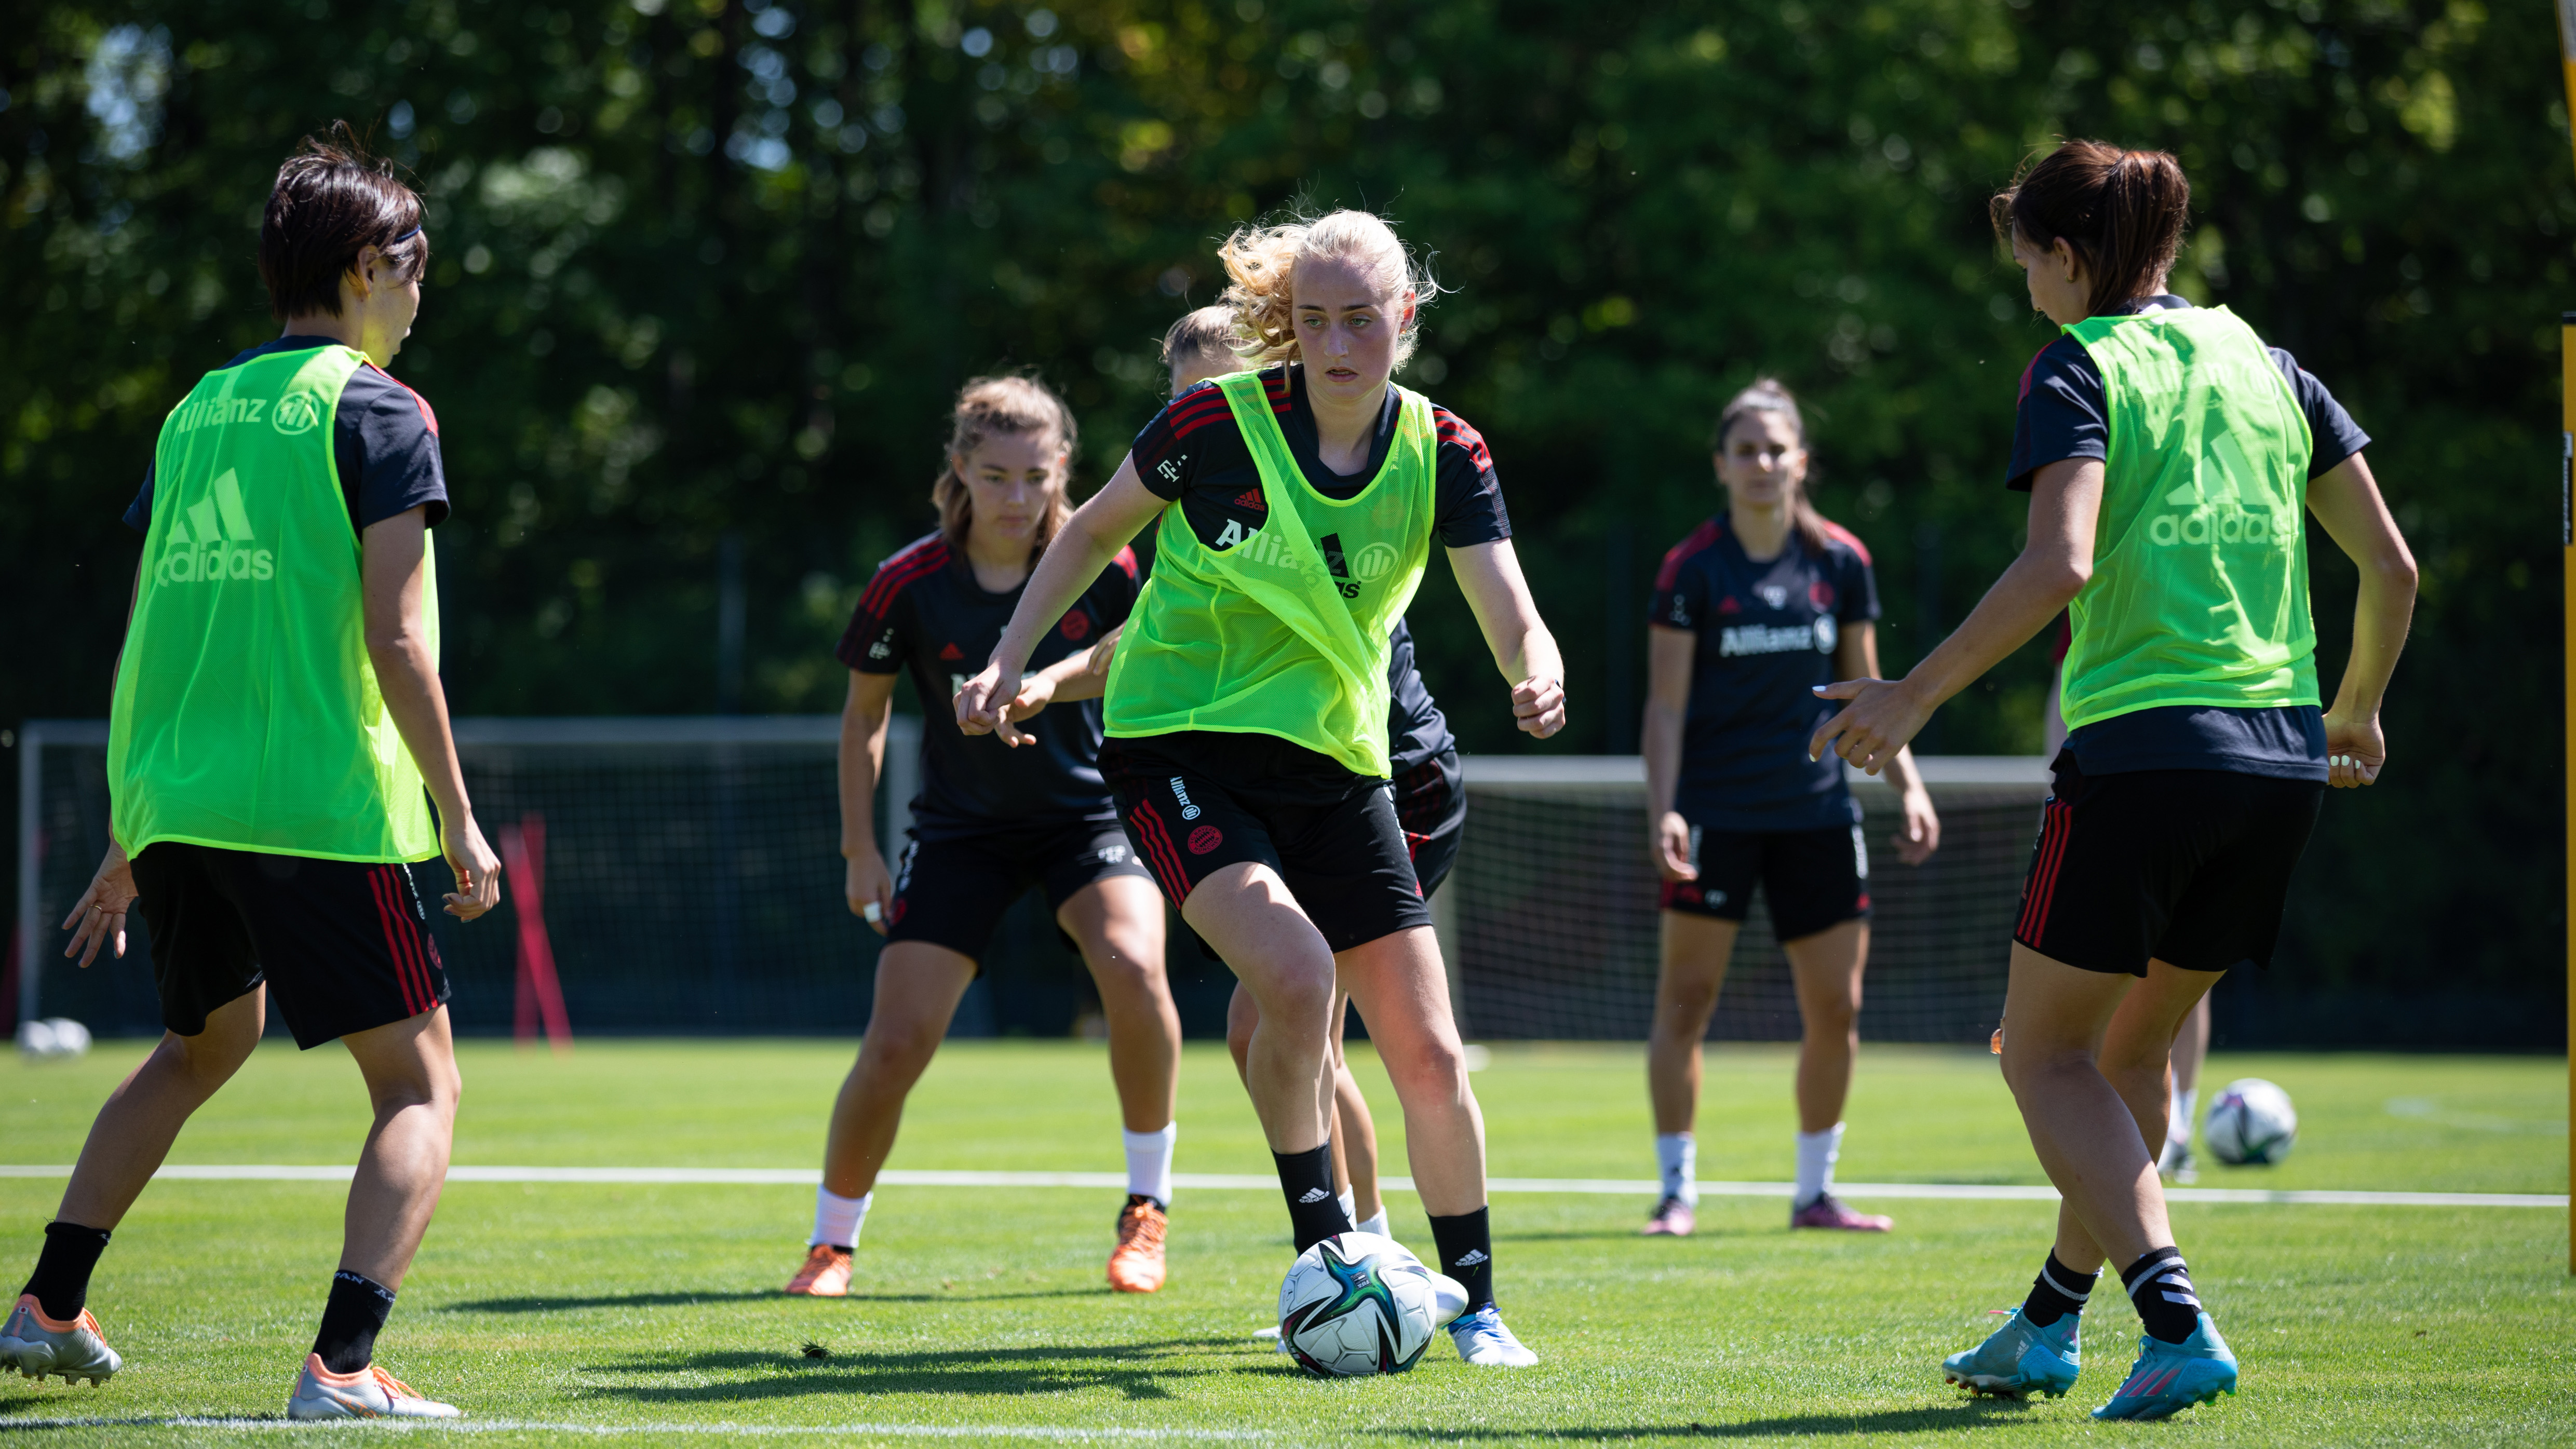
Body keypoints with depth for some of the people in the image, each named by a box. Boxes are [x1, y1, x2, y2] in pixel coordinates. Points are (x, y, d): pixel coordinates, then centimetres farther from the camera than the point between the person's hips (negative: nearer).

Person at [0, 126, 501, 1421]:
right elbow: (394, 638, -12)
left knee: (204, 1042, 29)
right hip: (323, 800, -7)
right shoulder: (376, 411, -4)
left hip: (173, 802, 7)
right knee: (420, 1084, 0)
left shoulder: (197, 412, 15)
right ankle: (342, 1363, -17)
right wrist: (459, 821, -7)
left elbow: (140, 636, 18)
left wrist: (131, 837, 24)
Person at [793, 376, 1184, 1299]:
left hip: (1088, 812, 0)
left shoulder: (1098, 564, -13)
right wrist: (860, 848, 0)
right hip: (960, 830, 0)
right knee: (897, 1041, -10)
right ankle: (830, 1244, 12)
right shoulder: (910, 583, -13)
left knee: (1131, 966, -28)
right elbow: (864, 712, 2)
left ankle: (1147, 1210, -10)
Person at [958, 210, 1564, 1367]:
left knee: (1428, 1054, 1)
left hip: (1334, 768, 4)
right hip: (1178, 743, -4)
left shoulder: (1443, 455, -5)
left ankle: (1473, 1302, 20)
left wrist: (1536, 679, -35)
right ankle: (1323, 1249, -11)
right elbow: (1096, 530, 5)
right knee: (1296, 974, -29)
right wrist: (1010, 661, -1)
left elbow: (1516, 624, -13)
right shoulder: (1219, 422, -12)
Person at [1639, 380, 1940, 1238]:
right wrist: (1662, 809, -17)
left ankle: (1815, 1192, 16)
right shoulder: (1692, 570, -6)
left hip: (1816, 811, 3)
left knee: (1836, 1007, 3)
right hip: (1714, 811, -3)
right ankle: (1677, 1192, 2)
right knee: (1686, 998, -5)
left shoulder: (1841, 563, 3)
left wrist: (1909, 784, 5)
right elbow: (1666, 704, -6)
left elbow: (1863, 690, 13)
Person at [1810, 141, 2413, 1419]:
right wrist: (2356, 714, 27)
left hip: (2140, 748, -7)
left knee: (2046, 1053, 2)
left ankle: (2178, 1326, -15)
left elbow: (2061, 565, -18)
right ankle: (2049, 1325, 28)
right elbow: (2391, 564, 13)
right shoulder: (2270, 368, 15)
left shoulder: (2079, 373, -3)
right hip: (2281, 755, 7)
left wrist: (1916, 694, -13)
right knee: (2135, 1045, 21)